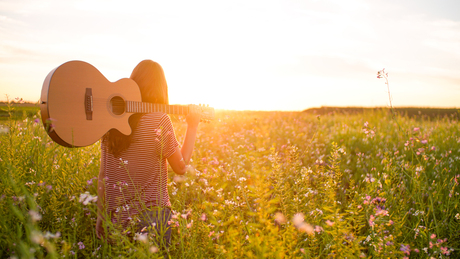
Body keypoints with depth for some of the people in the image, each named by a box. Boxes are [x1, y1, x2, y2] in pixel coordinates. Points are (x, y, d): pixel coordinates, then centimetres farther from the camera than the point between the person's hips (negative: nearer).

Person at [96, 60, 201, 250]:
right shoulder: (160, 120, -15)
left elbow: (103, 174, 4)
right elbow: (181, 167, -5)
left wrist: (101, 216, 13)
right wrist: (192, 128, 3)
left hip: (116, 218, 5)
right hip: (151, 217, -4)